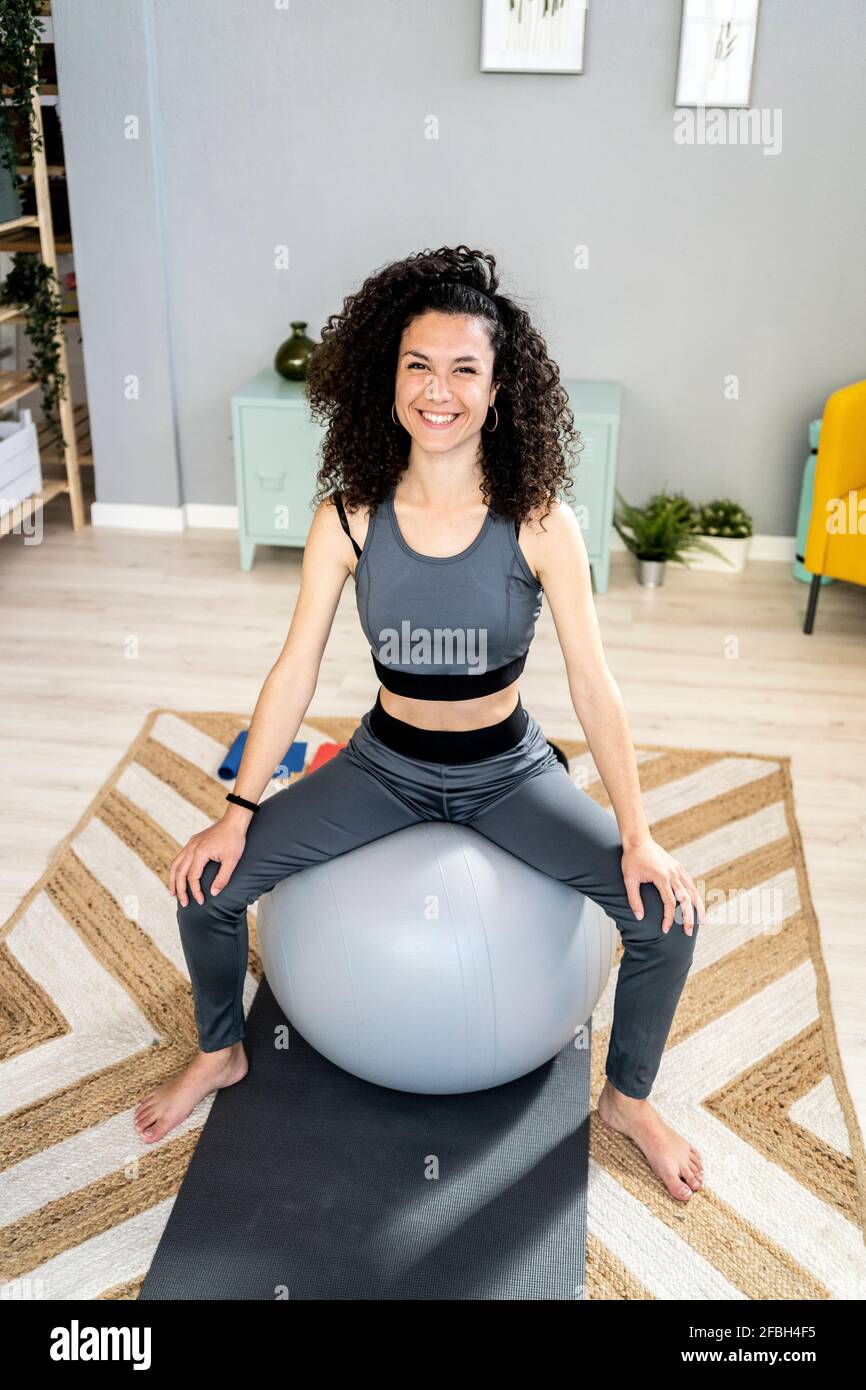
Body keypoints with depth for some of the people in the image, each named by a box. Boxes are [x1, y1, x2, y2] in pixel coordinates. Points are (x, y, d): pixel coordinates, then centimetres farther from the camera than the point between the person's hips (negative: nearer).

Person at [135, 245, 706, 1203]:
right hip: (386, 764, 1)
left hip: (509, 769, -1)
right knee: (209, 882, -8)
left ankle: (628, 1097, 16)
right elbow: (295, 669, -8)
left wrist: (638, 836, -14)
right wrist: (239, 812, -8)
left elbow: (590, 681, -14)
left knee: (666, 913, -15)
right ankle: (220, 1053, 25)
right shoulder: (349, 516, -14)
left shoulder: (539, 522, -18)